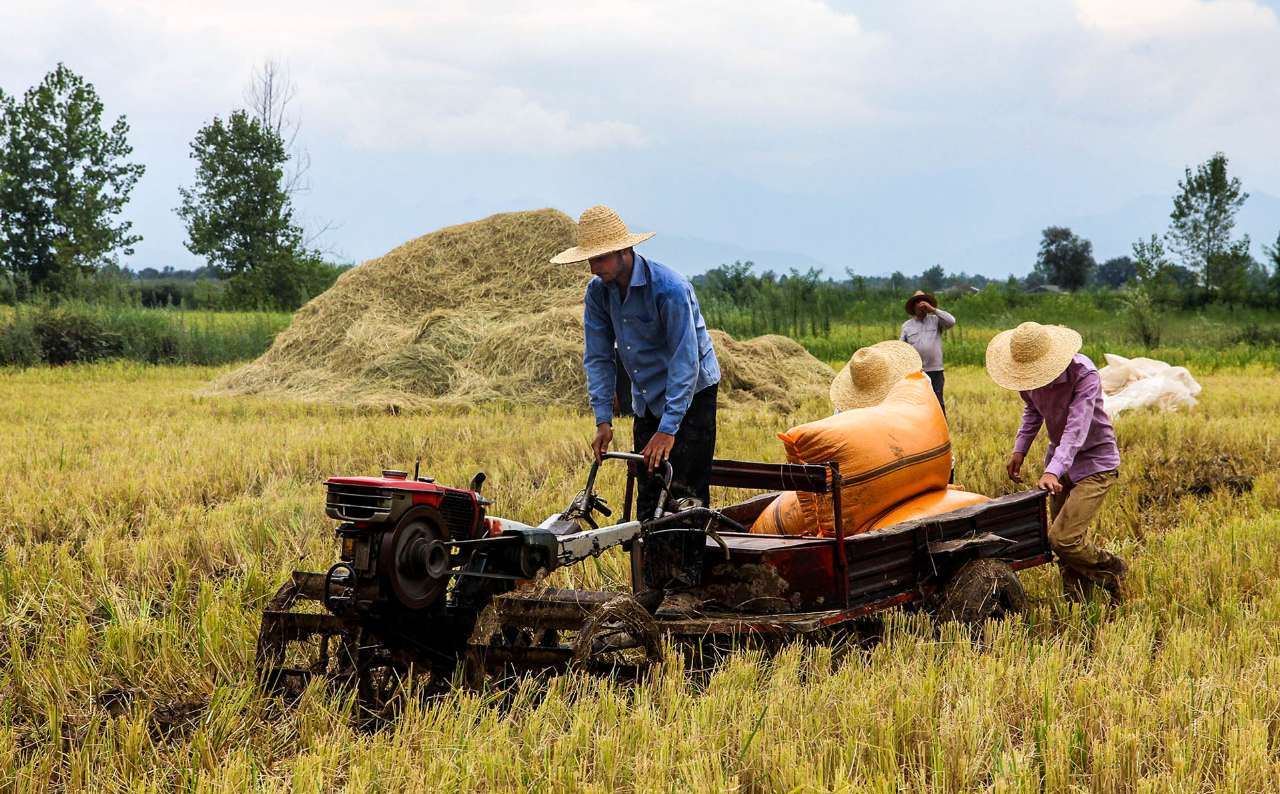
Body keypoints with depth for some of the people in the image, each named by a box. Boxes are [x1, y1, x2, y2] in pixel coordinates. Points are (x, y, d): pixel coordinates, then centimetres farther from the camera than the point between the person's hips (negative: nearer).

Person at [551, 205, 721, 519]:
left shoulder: (670, 288, -25)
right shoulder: (598, 292, -5)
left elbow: (685, 361, -26)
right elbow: (598, 357, 1)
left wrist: (668, 429, -29)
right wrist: (603, 420, -7)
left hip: (691, 395, -6)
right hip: (646, 400, 6)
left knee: (685, 492, -13)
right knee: (647, 495, 5)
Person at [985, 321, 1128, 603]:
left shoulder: (1084, 374, -28)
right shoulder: (1028, 374, -6)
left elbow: (1077, 427, -38)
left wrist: (1053, 471, -48)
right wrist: (1019, 451, 6)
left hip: (1095, 461, -7)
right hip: (1061, 459, 7)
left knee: (1063, 538, -17)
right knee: (1072, 537, 9)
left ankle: (1112, 571, 8)